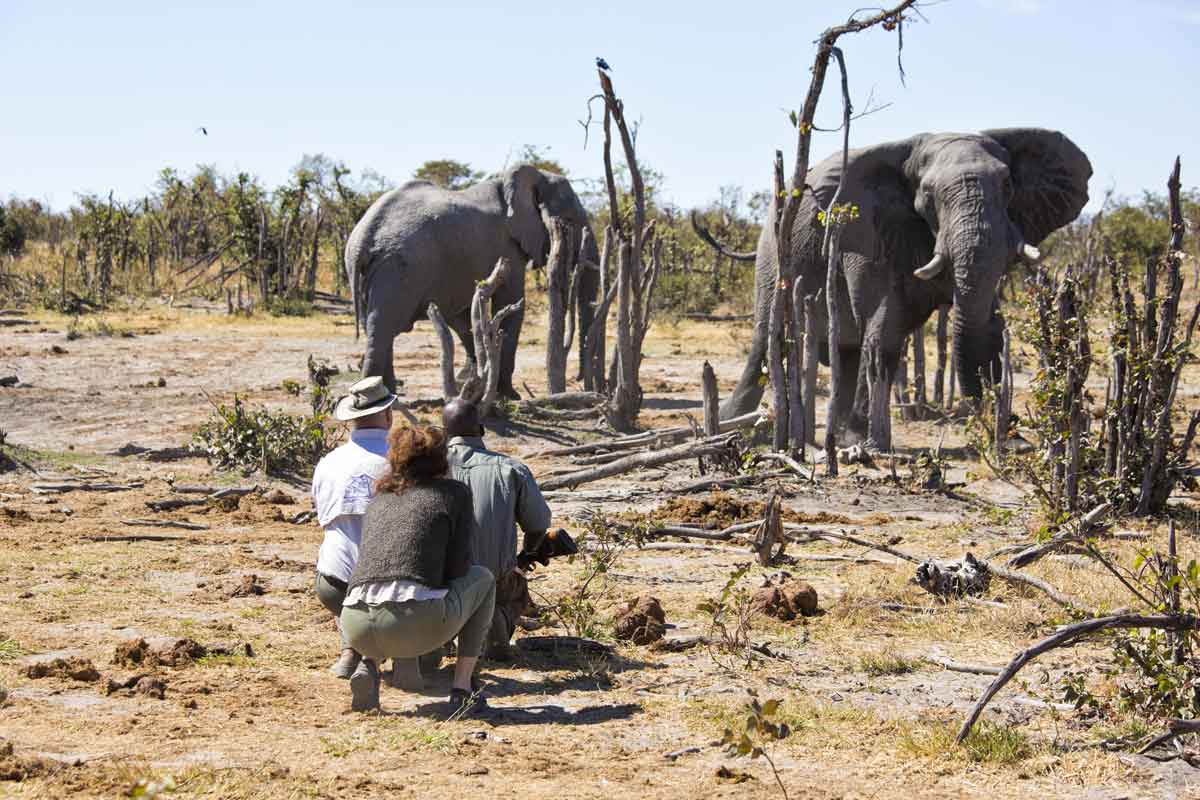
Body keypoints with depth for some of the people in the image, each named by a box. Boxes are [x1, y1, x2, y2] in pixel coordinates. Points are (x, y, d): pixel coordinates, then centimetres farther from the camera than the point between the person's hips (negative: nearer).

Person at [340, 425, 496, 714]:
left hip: (357, 628, 4)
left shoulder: (379, 500, 26)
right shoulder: (455, 492, 13)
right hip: (416, 626, -4)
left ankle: (369, 664, 11)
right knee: (483, 578, 26)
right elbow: (458, 567, 7)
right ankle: (462, 687, 15)